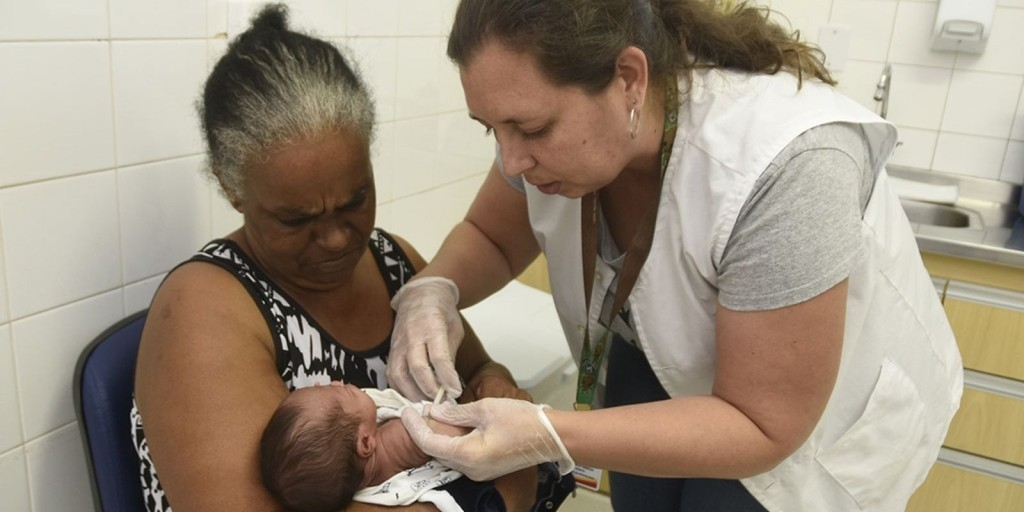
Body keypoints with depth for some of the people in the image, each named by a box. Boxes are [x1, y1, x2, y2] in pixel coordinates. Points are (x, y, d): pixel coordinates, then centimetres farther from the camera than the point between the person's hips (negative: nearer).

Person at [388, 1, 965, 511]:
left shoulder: (783, 166, -39)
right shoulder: (558, 123, -21)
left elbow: (761, 426, -32)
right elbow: (490, 238, -3)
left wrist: (547, 437, -42)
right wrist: (432, 293, -25)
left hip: (817, 414, -4)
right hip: (660, 365, 5)